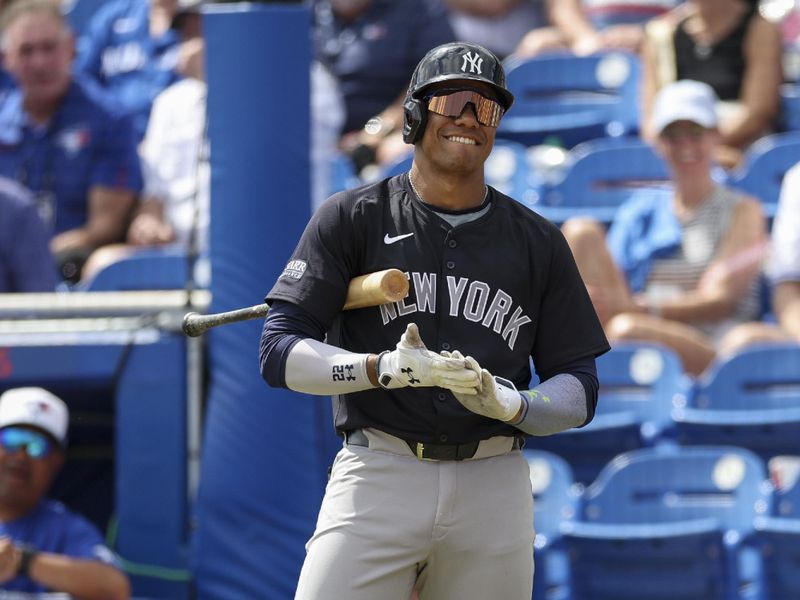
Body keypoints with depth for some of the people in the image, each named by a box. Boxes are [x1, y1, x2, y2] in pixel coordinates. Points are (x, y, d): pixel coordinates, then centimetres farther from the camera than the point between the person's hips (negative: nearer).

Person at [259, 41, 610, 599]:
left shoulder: (539, 242, 12)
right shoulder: (350, 219, 6)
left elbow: (579, 393, 11)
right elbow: (280, 353, -1)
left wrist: (510, 404, -11)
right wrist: (382, 368, -18)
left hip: (494, 486, 2)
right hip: (379, 476, -2)